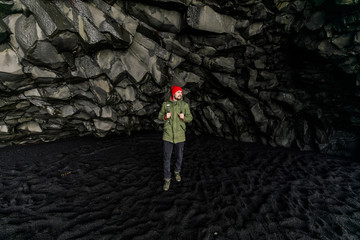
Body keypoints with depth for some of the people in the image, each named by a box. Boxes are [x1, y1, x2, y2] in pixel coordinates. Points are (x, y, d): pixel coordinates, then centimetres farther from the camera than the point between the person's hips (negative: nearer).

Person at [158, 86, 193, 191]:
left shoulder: (185, 105, 0)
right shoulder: (165, 104, 1)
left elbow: (190, 118, 4)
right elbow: (160, 116, 8)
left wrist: (184, 117, -17)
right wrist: (165, 117, -14)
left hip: (180, 135, 1)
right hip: (167, 135, 0)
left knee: (179, 157, 14)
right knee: (167, 158, 3)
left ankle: (177, 171, 43)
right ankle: (167, 179, 20)